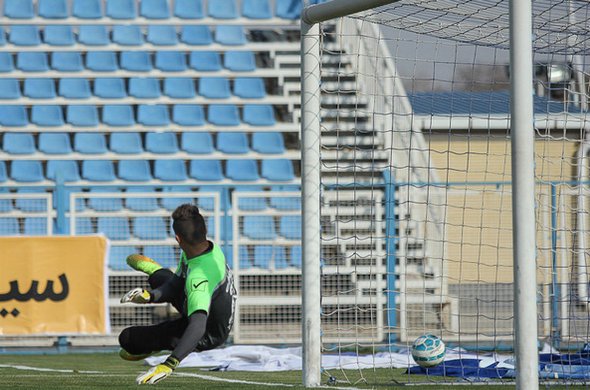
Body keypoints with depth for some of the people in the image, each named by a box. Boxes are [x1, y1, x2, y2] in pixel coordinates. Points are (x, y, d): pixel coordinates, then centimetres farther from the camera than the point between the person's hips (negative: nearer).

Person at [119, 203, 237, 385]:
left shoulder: (198, 277, -45)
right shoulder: (210, 247, -18)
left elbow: (197, 327, -55)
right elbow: (174, 284, -6)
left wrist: (169, 364, -62)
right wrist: (149, 295, -26)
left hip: (207, 336, -7)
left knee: (127, 338, -4)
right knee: (160, 281, 26)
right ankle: (156, 272, 64)